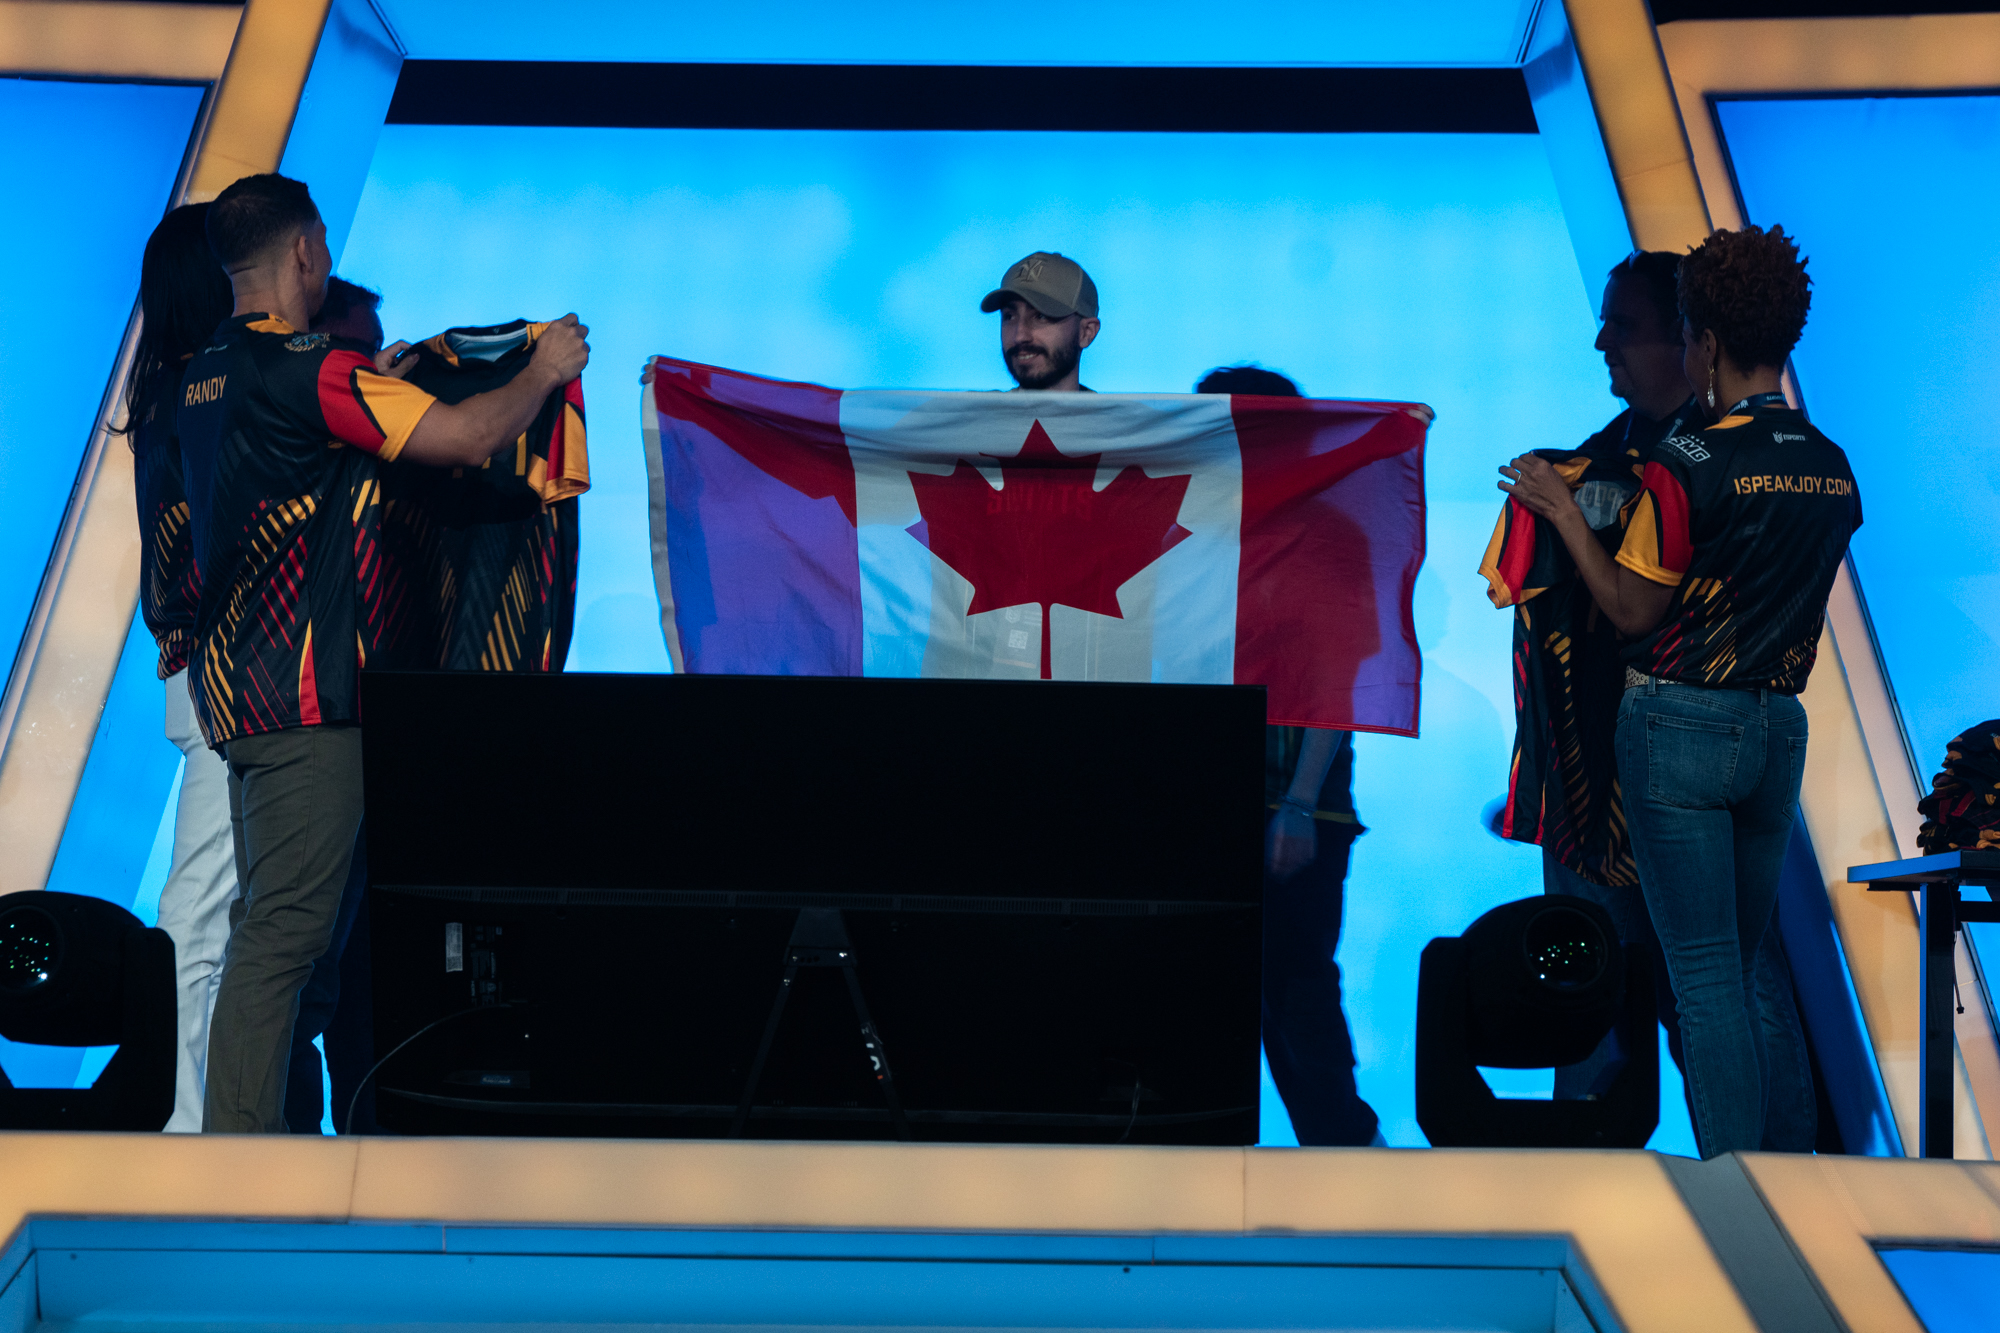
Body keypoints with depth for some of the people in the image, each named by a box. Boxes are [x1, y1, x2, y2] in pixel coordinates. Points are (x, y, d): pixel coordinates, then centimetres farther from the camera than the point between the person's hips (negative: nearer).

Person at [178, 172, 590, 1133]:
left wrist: (378, 376, 38)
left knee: (269, 920, 14)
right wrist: (543, 371, -2)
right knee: (283, 930, -9)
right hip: (300, 694, -10)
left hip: (235, 684, 10)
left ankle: (245, 1132, 18)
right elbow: (465, 438, -19)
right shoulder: (307, 369, -15)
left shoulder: (208, 372, 14)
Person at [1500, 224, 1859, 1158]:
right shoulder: (1834, 470, 6)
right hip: (1780, 726, 6)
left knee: (1704, 974, -3)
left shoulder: (1685, 467, -15)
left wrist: (1563, 512, 0)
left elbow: (1633, 612, -10)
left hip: (1682, 724, -6)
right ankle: (1756, 1154, 19)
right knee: (1743, 972, 16)